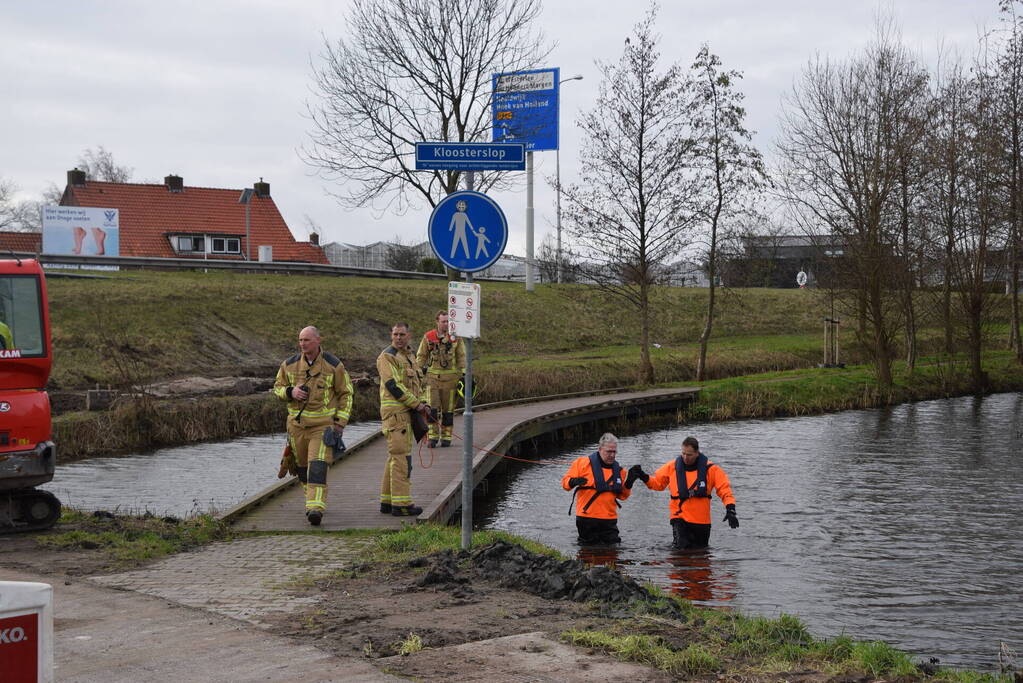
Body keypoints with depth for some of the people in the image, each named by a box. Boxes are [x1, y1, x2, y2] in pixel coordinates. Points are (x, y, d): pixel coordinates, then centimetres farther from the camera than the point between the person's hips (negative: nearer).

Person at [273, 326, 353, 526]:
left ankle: (316, 507, -23)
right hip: (297, 424, 4)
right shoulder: (290, 365, 2)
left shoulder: (333, 365, -4)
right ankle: (312, 497, 35)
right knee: (301, 465, 14)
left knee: (318, 466, -17)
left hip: (323, 424, -4)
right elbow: (277, 387, 14)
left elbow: (346, 393, 3)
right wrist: (290, 392, -10)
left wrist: (341, 422, -5)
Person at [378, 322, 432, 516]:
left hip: (408, 413, 9)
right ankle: (401, 504, -10)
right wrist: (416, 404, -15)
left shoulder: (409, 357, 20)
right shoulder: (386, 357, -8)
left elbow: (417, 383, 22)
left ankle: (387, 501, 18)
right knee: (401, 457, -11)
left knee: (395, 457, 12)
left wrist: (423, 404, 4)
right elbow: (393, 385, -17)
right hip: (395, 412, -9)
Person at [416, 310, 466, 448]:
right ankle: (433, 435, -2)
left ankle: (446, 437, 15)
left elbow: (462, 357, 7)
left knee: (448, 409, 5)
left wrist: (464, 373, 0)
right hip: (432, 376, 0)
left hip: (450, 377, 0)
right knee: (432, 407, -8)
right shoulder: (428, 337, 3)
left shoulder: (455, 337, 3)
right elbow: (421, 356, 10)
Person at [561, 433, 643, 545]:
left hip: (609, 520, 4)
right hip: (587, 519, -4)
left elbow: (622, 495, 16)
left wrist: (628, 483, -1)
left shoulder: (617, 469, 11)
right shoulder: (583, 463, -2)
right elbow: (565, 482, -3)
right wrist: (573, 482, -25)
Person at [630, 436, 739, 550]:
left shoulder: (709, 469, -6)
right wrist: (643, 477, -6)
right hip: (680, 517, -1)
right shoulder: (672, 466, -1)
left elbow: (724, 489, -6)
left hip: (701, 520, 1)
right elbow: (657, 482, 12)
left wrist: (730, 510, -19)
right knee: (681, 549, -15)